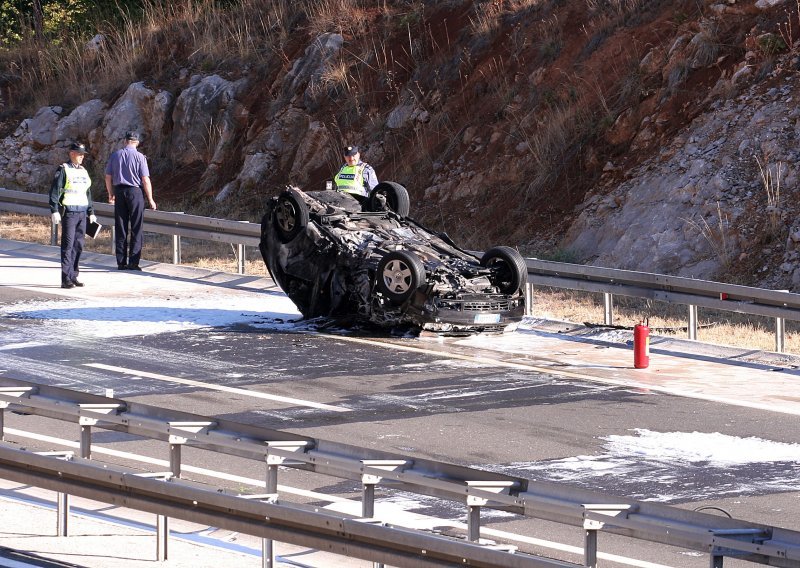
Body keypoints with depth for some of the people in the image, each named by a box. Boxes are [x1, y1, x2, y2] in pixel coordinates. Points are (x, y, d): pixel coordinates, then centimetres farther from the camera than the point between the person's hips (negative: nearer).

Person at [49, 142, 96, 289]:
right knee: (68, 245, -7)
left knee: (79, 245, 7)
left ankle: (73, 276, 15)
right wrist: (54, 211, -15)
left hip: (82, 211, 7)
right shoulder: (63, 170, -4)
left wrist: (91, 212, 22)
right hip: (69, 211, -7)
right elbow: (54, 192, -8)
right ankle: (66, 279, -8)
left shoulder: (83, 171, 17)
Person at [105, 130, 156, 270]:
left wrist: (111, 194, 23)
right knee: (136, 229, 1)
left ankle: (121, 262, 9)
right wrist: (150, 199, -2)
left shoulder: (115, 155, 5)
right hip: (135, 191, -4)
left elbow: (108, 177, 9)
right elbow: (145, 180, -10)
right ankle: (133, 262, -4)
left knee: (120, 229, 8)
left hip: (119, 191, 4)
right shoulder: (139, 157, -7)